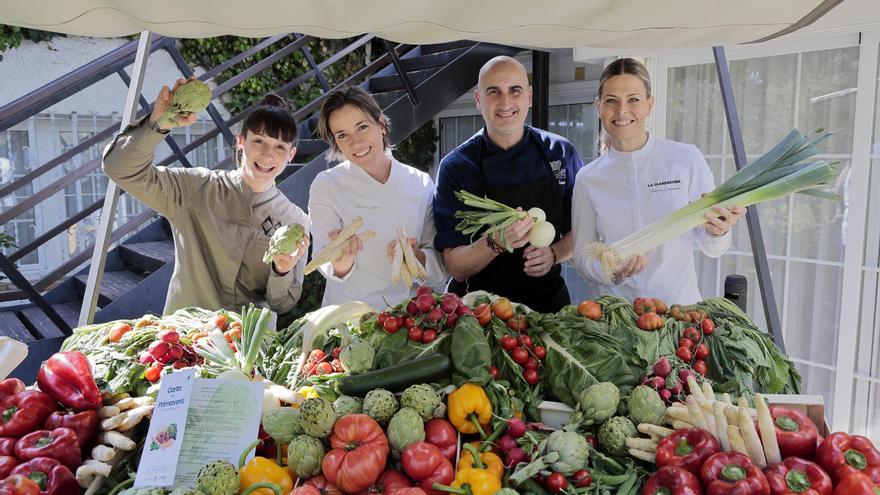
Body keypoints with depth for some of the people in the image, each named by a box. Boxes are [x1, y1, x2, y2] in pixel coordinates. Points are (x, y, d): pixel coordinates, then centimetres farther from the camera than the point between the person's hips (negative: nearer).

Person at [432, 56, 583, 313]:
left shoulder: (561, 153, 0)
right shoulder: (456, 166, -7)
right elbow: (456, 268, -9)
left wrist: (554, 254, -11)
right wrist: (495, 243, -26)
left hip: (547, 298, 2)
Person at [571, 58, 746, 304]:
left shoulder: (687, 159, 0)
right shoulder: (588, 179, 3)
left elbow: (711, 248, 6)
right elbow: (582, 257, 8)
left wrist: (717, 232, -14)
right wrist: (612, 270, -11)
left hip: (680, 305, -1)